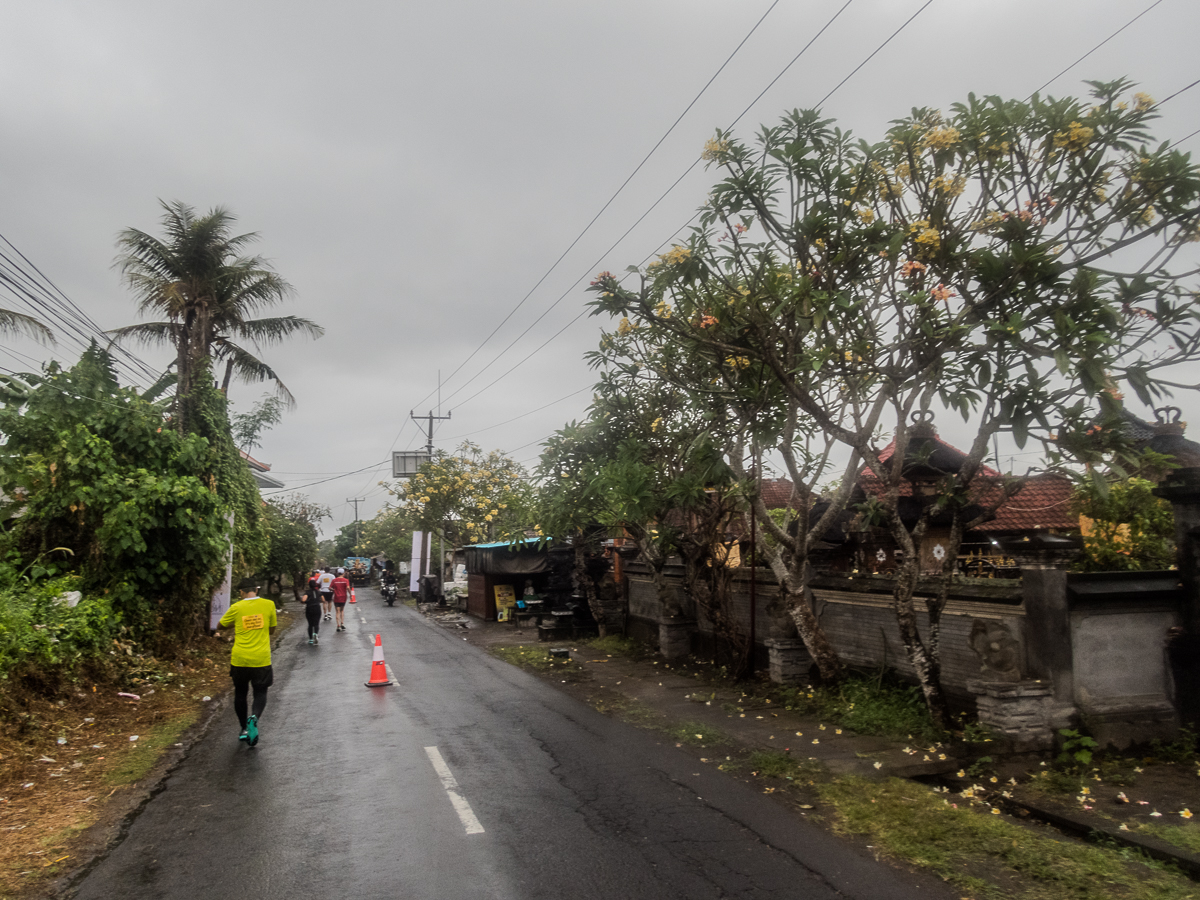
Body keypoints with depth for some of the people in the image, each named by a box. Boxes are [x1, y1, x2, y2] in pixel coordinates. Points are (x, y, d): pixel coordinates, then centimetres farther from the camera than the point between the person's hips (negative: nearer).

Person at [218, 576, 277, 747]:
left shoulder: (236, 608, -4)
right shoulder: (269, 604, -3)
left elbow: (221, 625, 12)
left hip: (239, 659, 1)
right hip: (261, 659, -1)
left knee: (240, 693, 18)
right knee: (260, 693, 11)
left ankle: (244, 729, 24)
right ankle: (254, 717, -17)